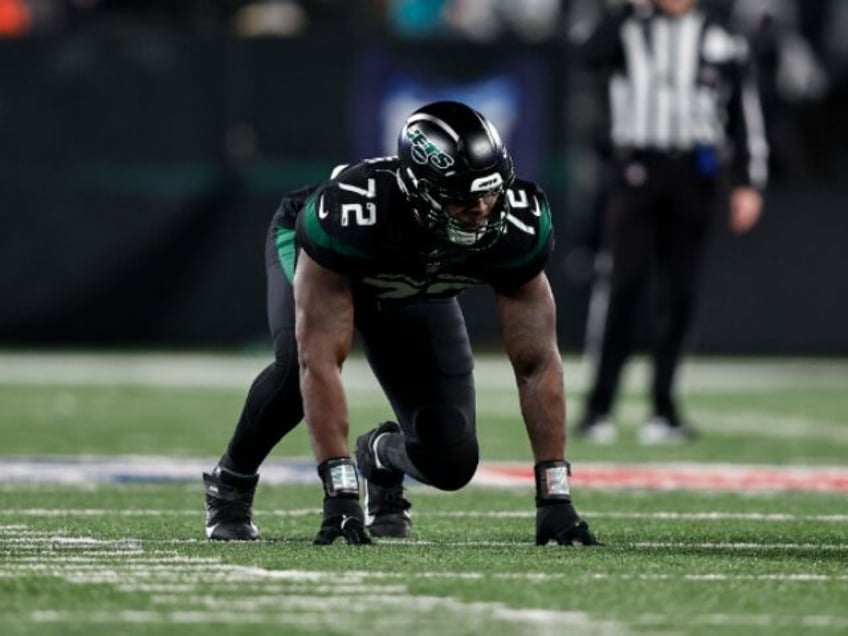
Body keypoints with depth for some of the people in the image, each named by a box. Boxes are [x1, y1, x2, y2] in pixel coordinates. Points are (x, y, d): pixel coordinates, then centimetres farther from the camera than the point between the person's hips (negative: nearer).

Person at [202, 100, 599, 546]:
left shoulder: (516, 228, -37)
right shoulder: (350, 214, -47)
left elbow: (537, 363, -30)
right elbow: (321, 361, -47)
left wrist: (554, 495, -33)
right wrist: (340, 491, -50)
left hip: (417, 290, 3)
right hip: (312, 256, -3)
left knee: (449, 463, -12)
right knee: (298, 361, -36)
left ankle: (384, 453, 25)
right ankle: (231, 483, -8)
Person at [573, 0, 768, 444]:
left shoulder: (723, 45, 10)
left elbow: (746, 119, 9)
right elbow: (591, 53, -15)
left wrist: (748, 185, 1)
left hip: (693, 176, 2)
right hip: (635, 170, -2)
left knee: (679, 292, 2)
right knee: (622, 283, -10)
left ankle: (663, 407, 9)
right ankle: (598, 407, -7)